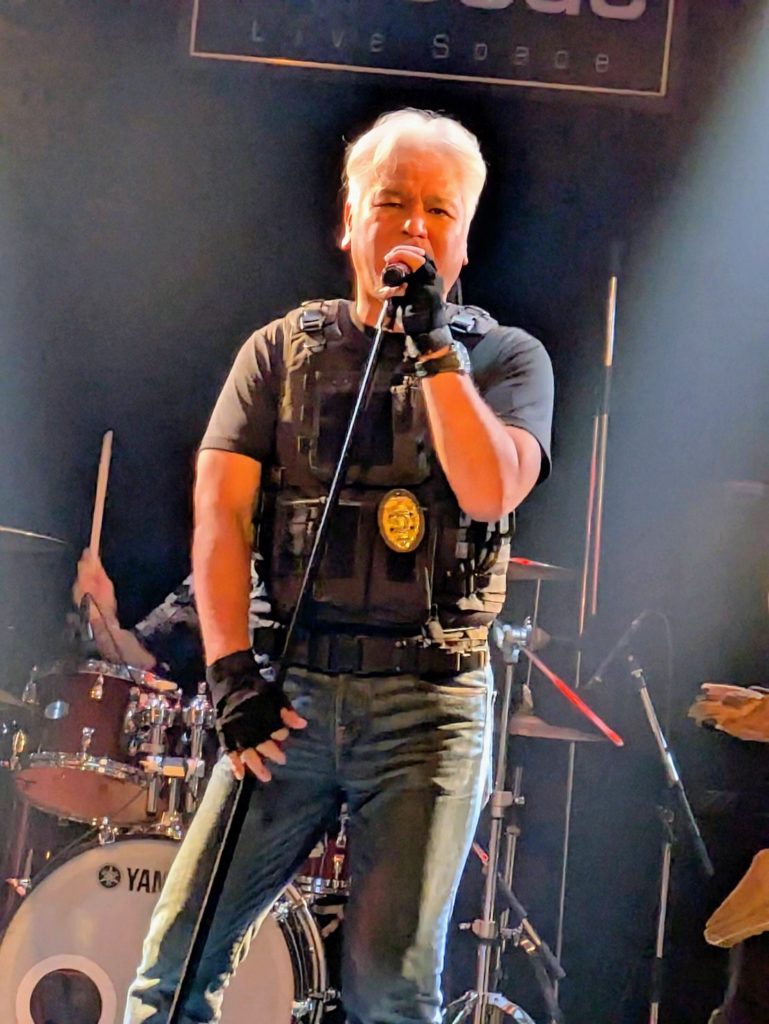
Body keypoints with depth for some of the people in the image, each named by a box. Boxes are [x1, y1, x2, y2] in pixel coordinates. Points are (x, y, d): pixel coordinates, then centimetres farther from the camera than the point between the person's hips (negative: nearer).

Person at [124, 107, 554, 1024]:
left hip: (431, 704, -2)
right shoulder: (282, 350, 11)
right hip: (292, 689, 2)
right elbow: (220, 512, 2)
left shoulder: (506, 359, 7)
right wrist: (231, 670, -9)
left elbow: (492, 488, -12)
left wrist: (430, 343, -12)